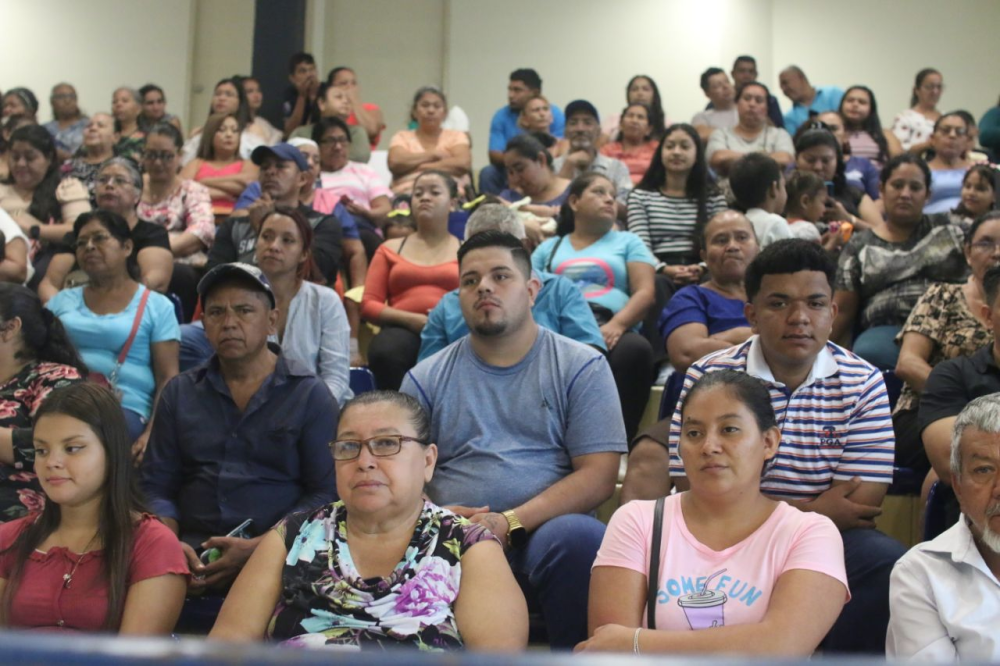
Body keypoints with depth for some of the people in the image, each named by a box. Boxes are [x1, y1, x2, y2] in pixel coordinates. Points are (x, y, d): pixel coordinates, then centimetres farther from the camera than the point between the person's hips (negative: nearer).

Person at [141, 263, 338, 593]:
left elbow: (325, 492, -3)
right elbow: (156, 485, 12)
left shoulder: (310, 395, 4)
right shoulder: (179, 392, 15)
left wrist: (258, 548, -16)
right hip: (192, 553, 3)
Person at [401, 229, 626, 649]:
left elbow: (598, 475, 0)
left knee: (579, 536, -34)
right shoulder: (426, 378, 16)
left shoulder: (581, 367, 9)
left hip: (544, 534, 0)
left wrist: (511, 522, -13)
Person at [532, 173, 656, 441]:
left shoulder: (628, 242, 27)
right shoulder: (549, 248, 31)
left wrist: (617, 325, -11)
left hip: (609, 330, 0)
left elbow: (645, 293, 11)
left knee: (635, 349, -39)